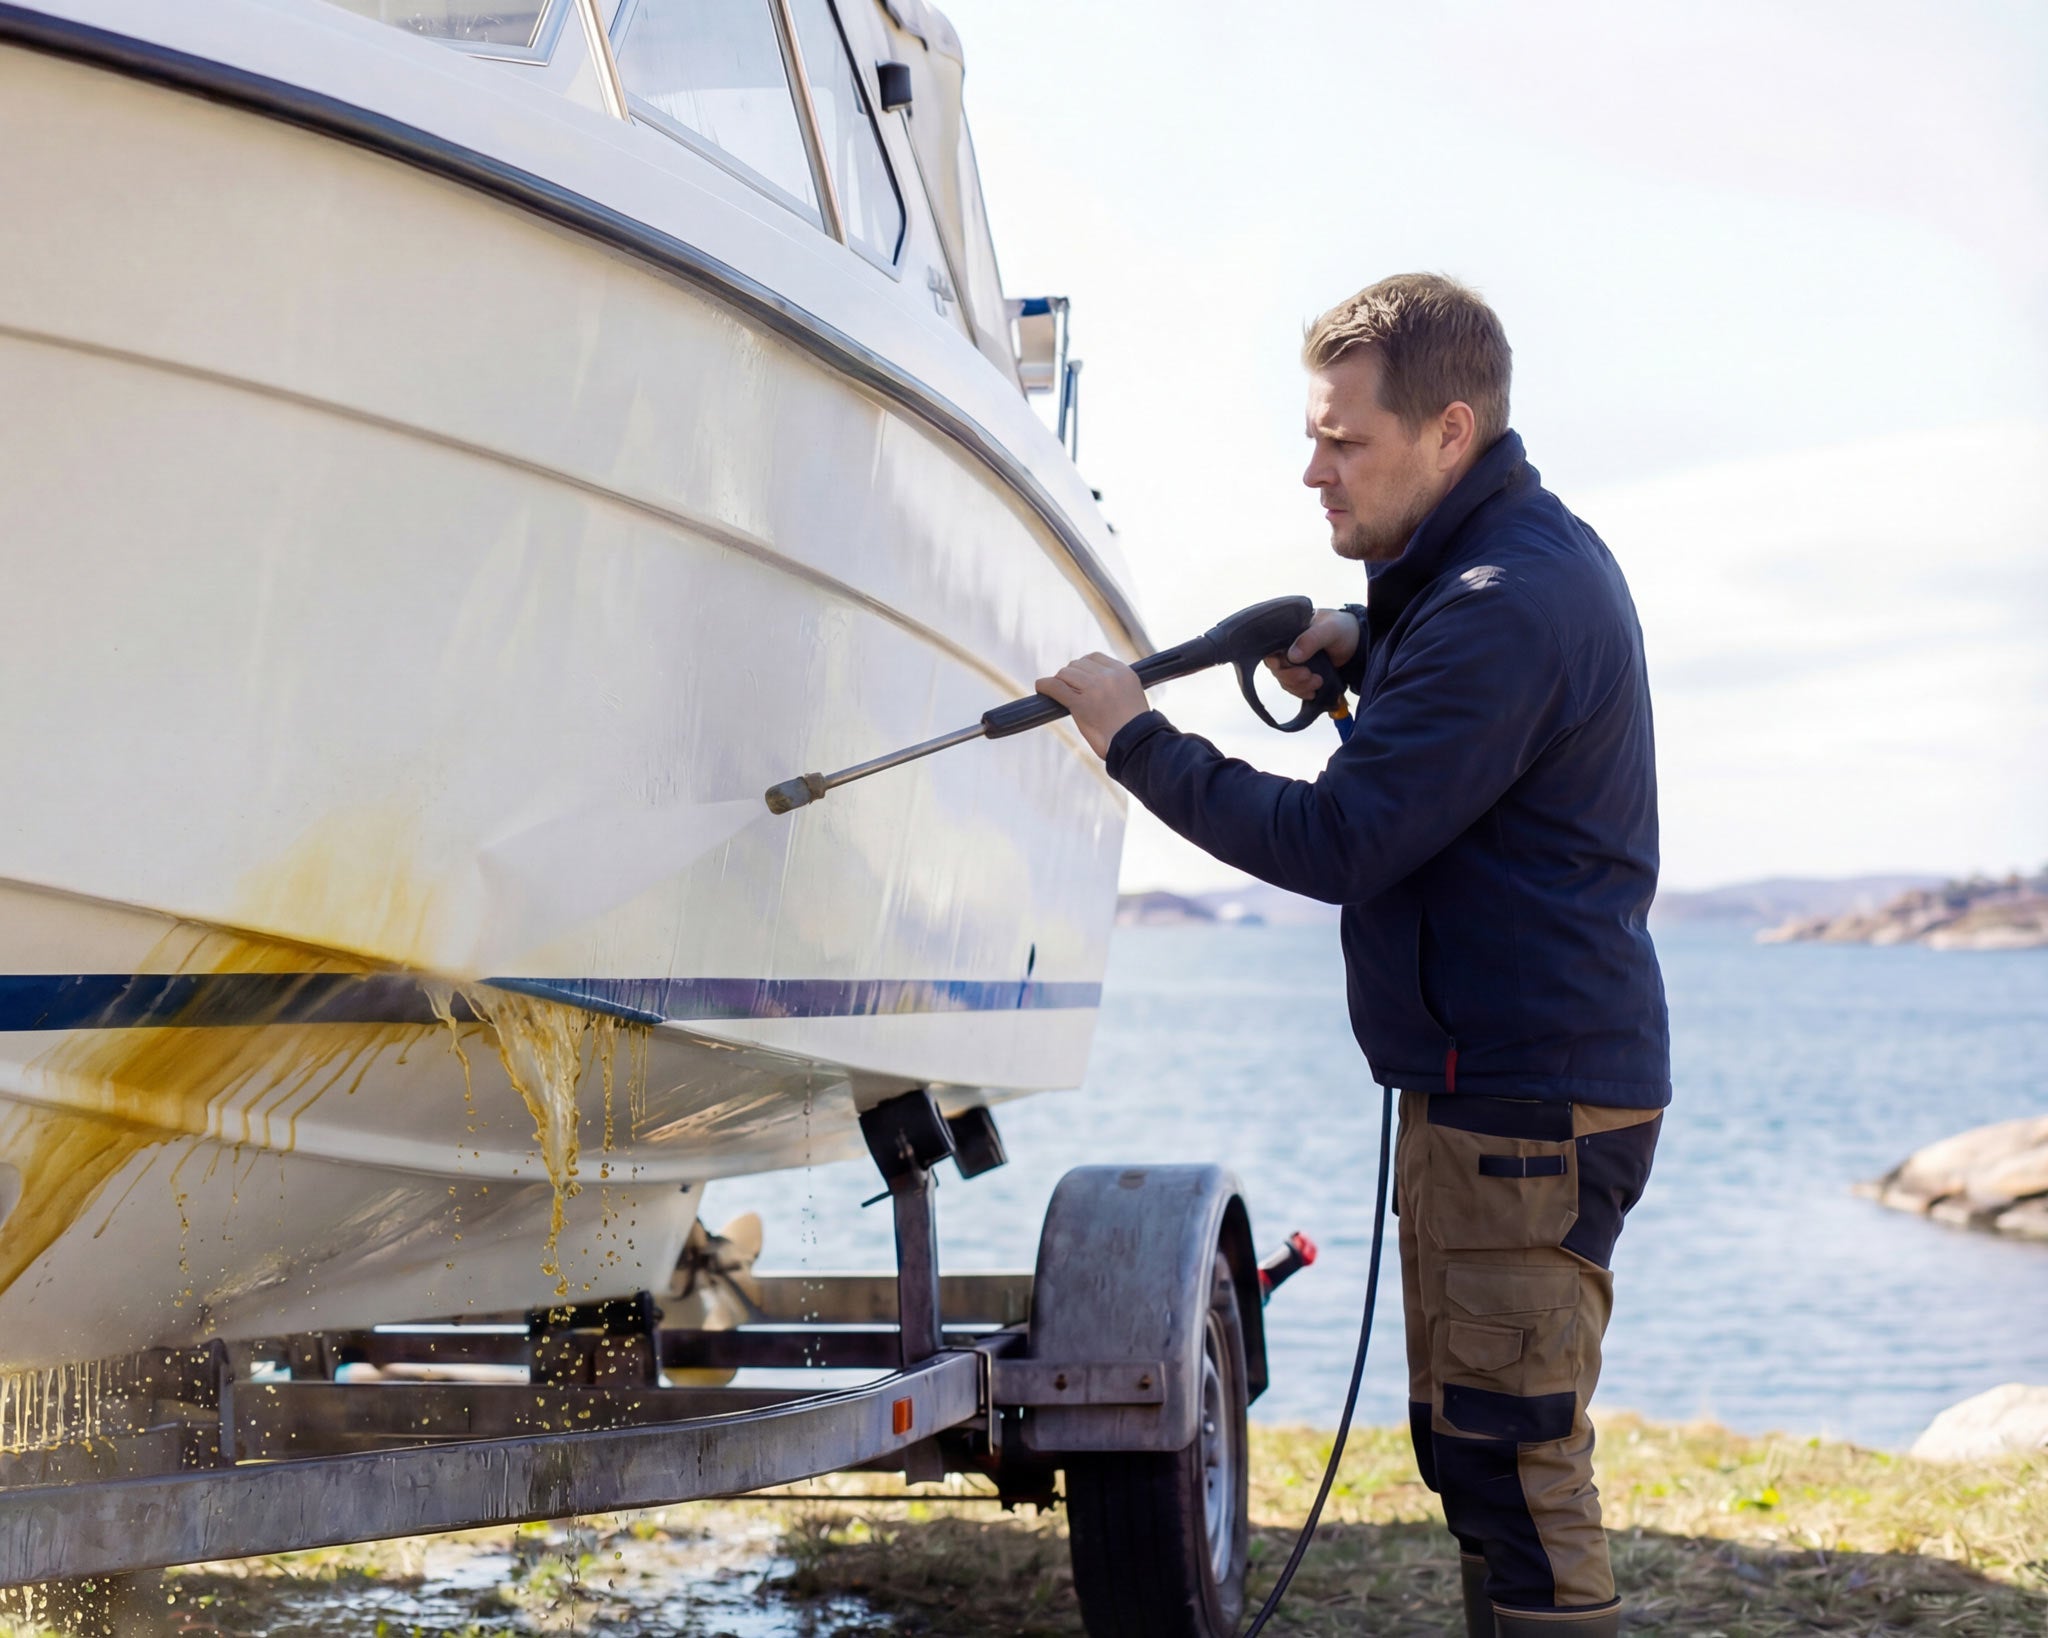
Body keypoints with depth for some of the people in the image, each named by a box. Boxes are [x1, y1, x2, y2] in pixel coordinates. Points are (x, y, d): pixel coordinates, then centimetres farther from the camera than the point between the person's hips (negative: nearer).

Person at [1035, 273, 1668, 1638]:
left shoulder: (1505, 605, -21)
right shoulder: (1523, 556, 12)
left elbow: (1336, 843, -22)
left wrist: (1139, 741, -12)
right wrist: (1359, 652, 9)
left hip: (1526, 1104, -11)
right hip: (1485, 1080, 11)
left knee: (1516, 1469, -10)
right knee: (1469, 1447, 16)